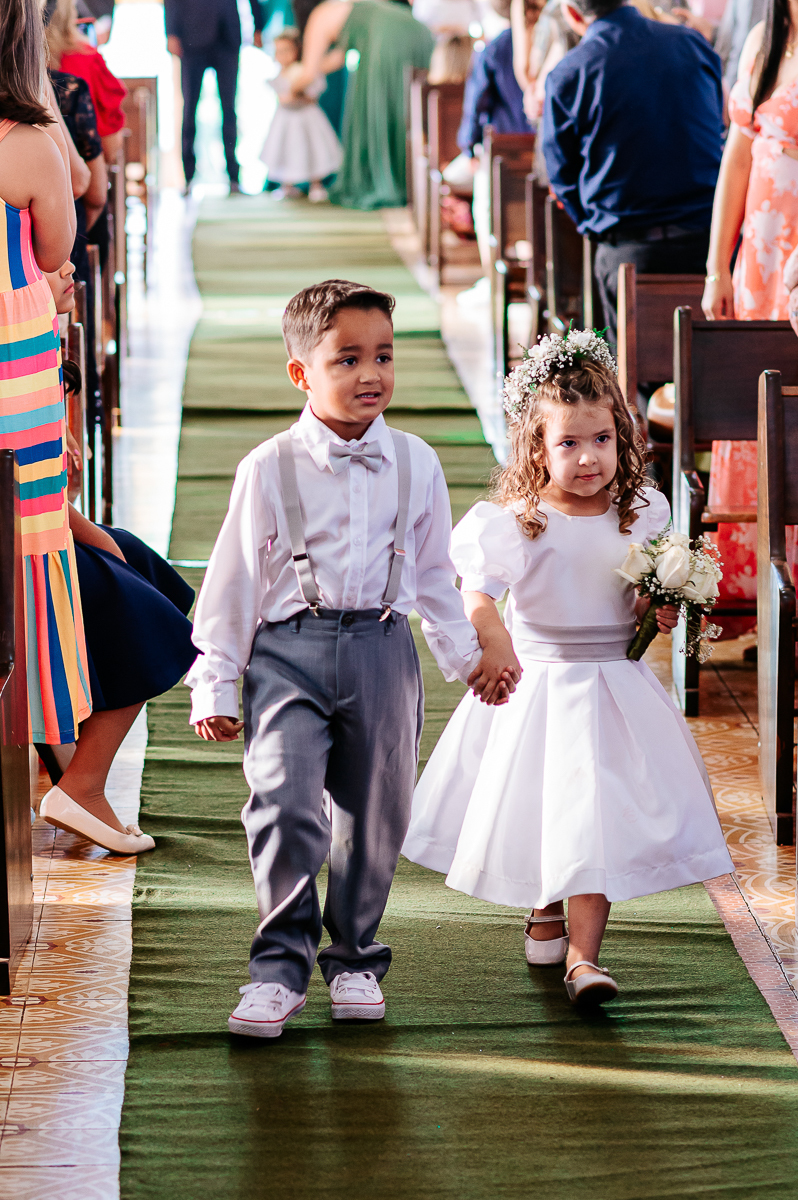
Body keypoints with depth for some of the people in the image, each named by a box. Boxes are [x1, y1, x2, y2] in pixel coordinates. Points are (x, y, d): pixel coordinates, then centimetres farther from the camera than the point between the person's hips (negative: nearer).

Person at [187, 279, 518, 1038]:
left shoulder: (415, 465, 7)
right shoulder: (270, 470, -2)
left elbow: (434, 576, 19)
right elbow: (234, 580, 1)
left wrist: (466, 659, 22)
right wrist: (214, 686, 1)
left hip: (382, 650, 3)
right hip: (288, 651, -3)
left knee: (374, 815, 9)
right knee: (284, 805, -17)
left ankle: (354, 960, 27)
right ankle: (280, 967, -6)